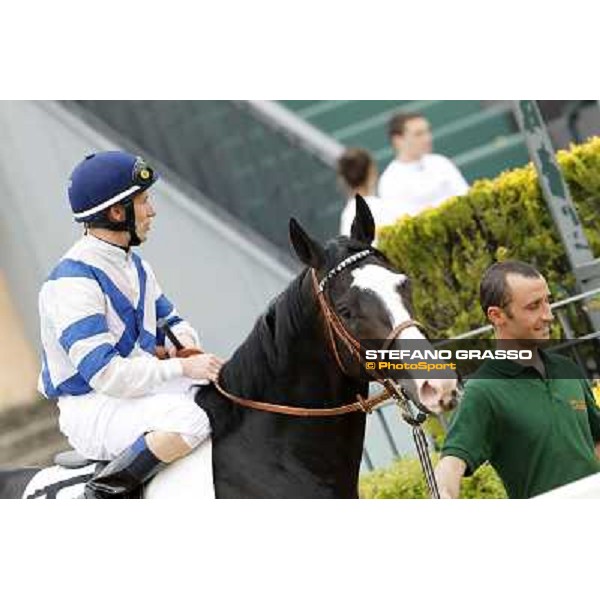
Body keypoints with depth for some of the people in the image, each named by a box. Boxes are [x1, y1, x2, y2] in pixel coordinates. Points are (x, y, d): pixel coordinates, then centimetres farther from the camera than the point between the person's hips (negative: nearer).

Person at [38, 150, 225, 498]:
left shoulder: (134, 266, 11)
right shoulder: (72, 283, -20)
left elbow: (170, 320, 22)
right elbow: (105, 374, -27)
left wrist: (184, 342, -4)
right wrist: (182, 367, -26)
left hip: (142, 389, 9)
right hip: (90, 407, -9)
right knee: (189, 420, -34)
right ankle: (105, 495, -20)